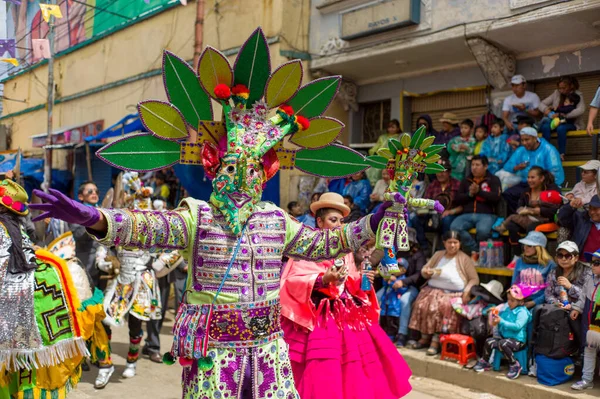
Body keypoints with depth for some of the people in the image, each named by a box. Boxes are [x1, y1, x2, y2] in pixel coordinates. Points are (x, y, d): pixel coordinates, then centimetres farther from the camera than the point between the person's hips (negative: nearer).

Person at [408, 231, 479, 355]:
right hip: (433, 290, 4)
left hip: (454, 294, -4)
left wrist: (467, 291, -17)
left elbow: (474, 279, 1)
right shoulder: (438, 255, 17)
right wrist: (427, 272, -6)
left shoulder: (464, 259, 6)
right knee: (422, 305, -24)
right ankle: (425, 337, -15)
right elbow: (423, 271, 19)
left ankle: (436, 340, -26)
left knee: (442, 308, -33)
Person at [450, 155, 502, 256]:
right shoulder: (466, 181, 24)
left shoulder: (493, 180, 14)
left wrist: (479, 191, -11)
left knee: (482, 230, -37)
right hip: (467, 214, 3)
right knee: (454, 227, -29)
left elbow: (496, 197, -4)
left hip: (486, 214, -3)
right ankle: (475, 250, -17)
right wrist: (469, 194, -3)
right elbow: (457, 199, 13)